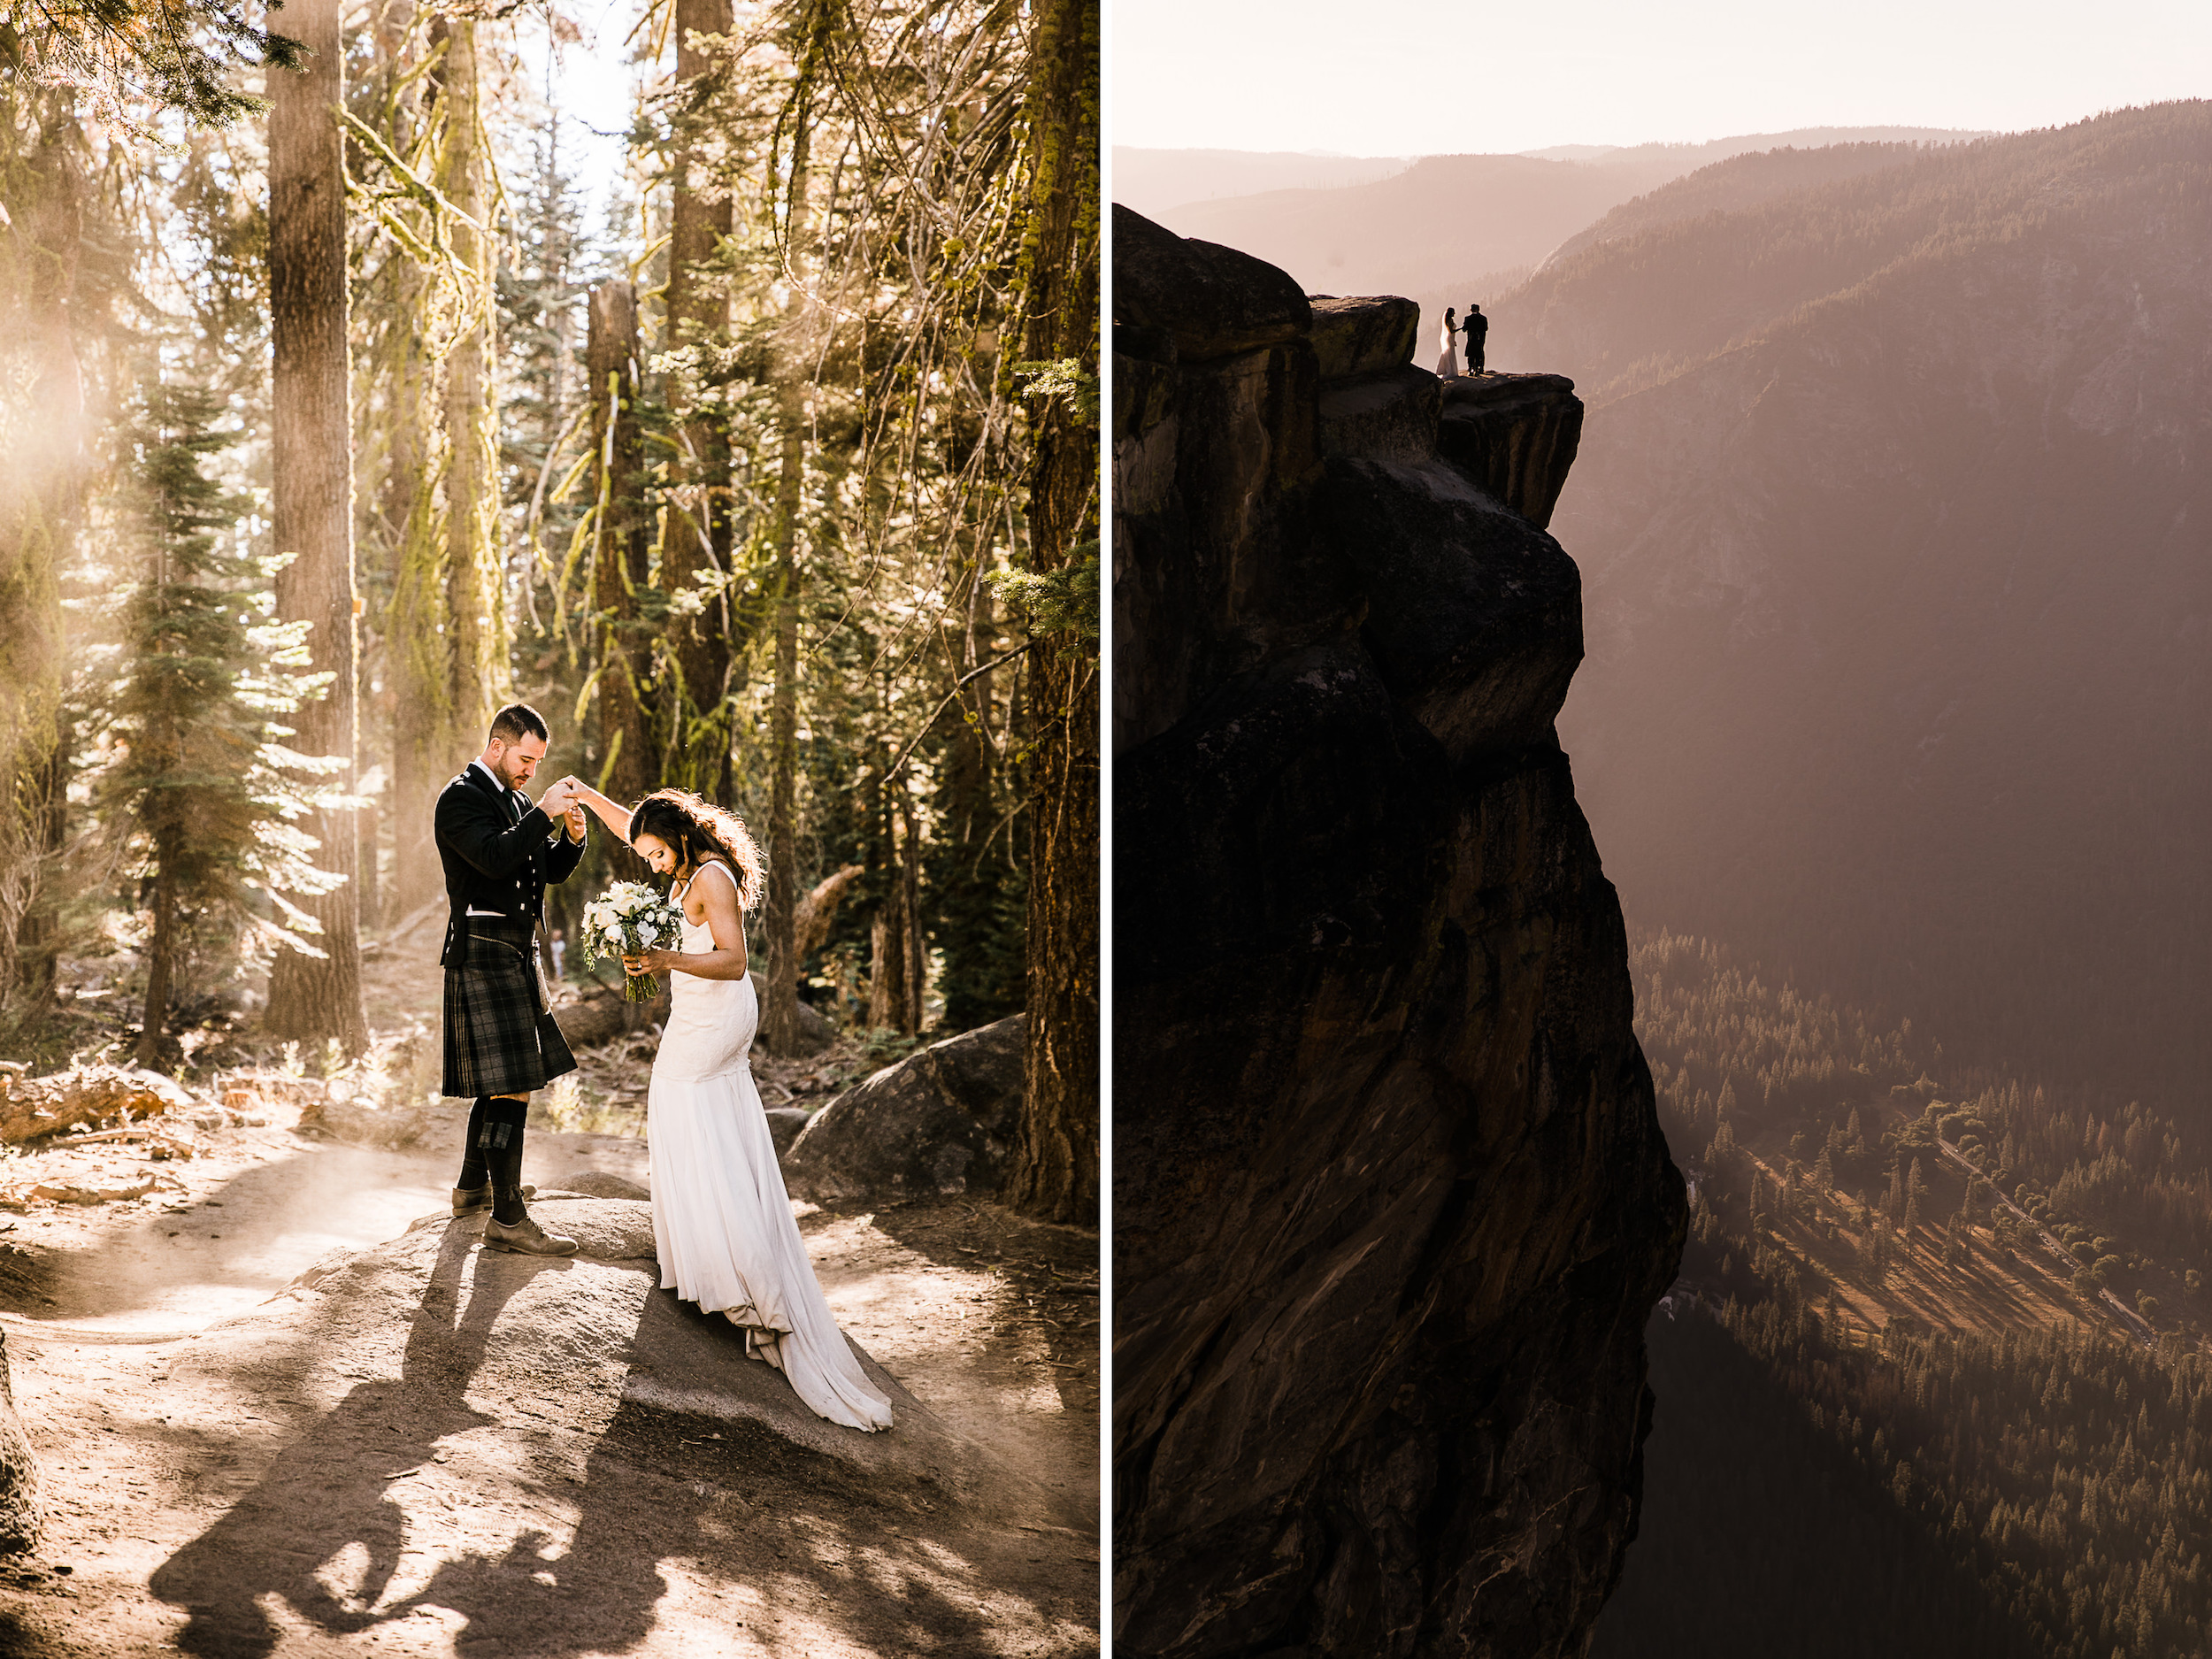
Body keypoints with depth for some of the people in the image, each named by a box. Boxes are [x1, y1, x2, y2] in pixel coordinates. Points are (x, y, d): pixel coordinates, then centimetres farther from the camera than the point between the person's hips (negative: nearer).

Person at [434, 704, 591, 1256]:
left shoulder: (516, 799, 16)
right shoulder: (461, 797, -11)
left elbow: (552, 870, 17)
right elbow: (494, 858, -25)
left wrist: (572, 835, -2)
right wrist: (543, 814, -24)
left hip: (515, 957, 10)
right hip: (484, 957, -10)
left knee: (501, 1082, 19)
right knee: (510, 1087, -12)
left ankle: (473, 1184, 35)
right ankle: (507, 1219, -11)